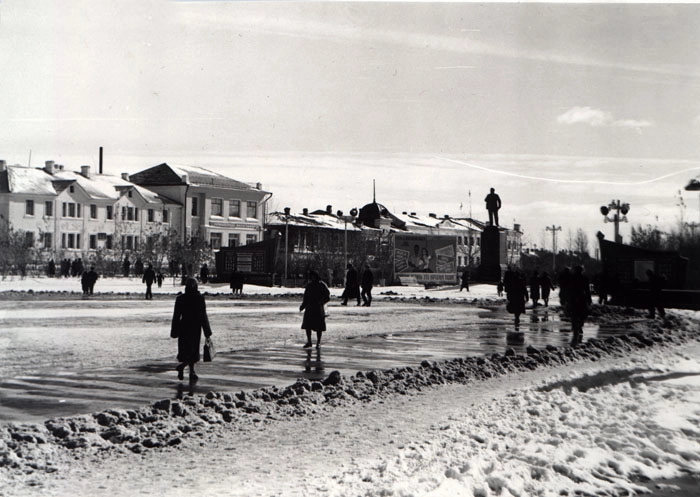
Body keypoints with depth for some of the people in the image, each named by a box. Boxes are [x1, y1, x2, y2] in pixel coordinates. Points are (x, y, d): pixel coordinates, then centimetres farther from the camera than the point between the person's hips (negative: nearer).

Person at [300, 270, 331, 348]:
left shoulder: (322, 285, -4)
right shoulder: (309, 286, 11)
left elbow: (327, 296, -8)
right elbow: (306, 298, 16)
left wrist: (321, 302, -22)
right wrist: (302, 306, 4)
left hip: (318, 309, -5)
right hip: (309, 309, 5)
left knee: (318, 327, 0)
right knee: (307, 326, 3)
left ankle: (318, 343, 10)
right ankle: (309, 341, 15)